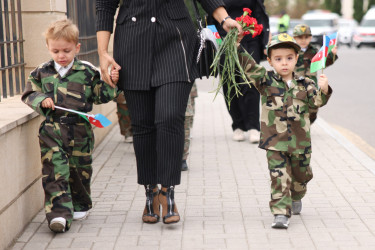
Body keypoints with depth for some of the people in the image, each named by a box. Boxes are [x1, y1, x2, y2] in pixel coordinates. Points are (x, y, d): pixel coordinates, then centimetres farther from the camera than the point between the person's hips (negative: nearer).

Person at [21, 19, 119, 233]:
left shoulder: (88, 72, 2)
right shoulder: (42, 72, 6)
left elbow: (99, 96, 8)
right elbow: (29, 94, 12)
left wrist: (111, 83, -8)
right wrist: (41, 100, -7)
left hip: (80, 131, 0)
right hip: (51, 130, 0)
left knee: (80, 170, 12)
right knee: (54, 171, -10)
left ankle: (80, 205, 33)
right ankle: (59, 213, -15)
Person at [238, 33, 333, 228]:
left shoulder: (304, 85, 3)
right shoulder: (266, 81, -2)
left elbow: (316, 102, -5)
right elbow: (248, 66, -10)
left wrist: (323, 90, -24)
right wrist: (238, 48, -21)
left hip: (300, 142, 3)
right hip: (275, 142, -3)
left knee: (300, 175, 20)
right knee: (279, 178, -10)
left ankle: (296, 198, 48)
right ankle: (281, 213, -9)